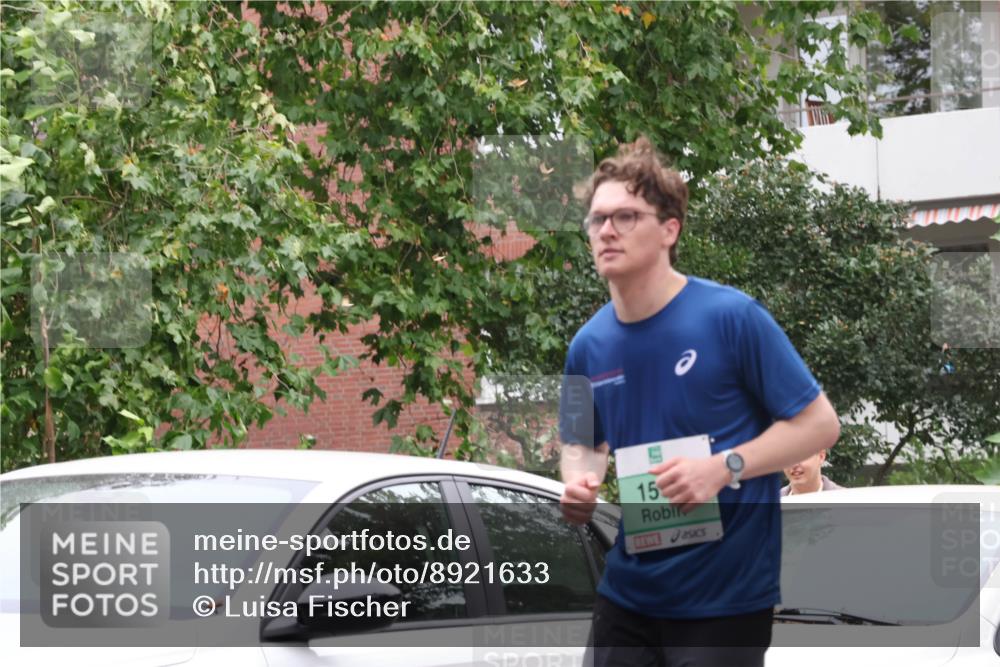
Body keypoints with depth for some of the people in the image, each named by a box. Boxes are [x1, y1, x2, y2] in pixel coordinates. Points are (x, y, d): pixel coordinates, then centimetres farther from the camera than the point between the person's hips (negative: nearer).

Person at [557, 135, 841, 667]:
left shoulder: (732, 317, -13)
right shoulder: (589, 344, 3)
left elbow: (819, 423, -9)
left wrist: (723, 467, -22)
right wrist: (579, 484, -4)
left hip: (725, 597, -5)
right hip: (627, 592, 5)